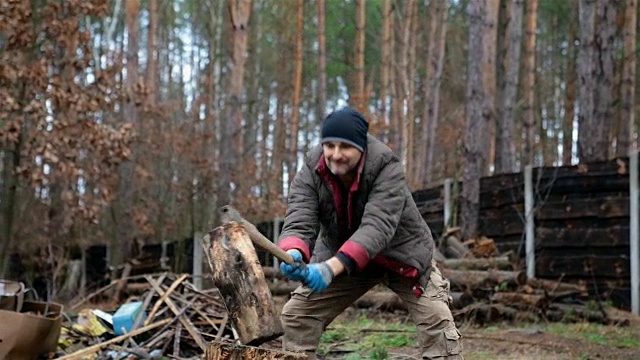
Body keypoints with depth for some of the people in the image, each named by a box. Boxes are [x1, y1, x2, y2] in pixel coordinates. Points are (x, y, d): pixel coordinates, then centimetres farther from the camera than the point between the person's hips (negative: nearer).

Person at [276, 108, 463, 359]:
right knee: (296, 313, -3)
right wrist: (293, 254, -55)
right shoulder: (311, 171, -20)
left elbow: (377, 227, -42)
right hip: (339, 256, 4)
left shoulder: (387, 168, -31)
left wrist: (332, 267, -56)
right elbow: (298, 222, -29)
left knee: (436, 318, -16)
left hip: (400, 253, -3)